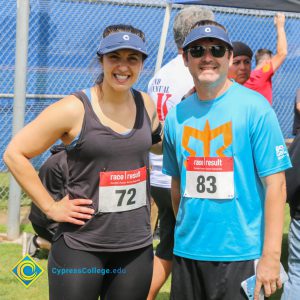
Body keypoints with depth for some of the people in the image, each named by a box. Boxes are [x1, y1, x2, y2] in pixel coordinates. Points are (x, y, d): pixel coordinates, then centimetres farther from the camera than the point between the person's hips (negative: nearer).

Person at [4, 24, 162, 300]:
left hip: (137, 247, 5)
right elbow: (15, 154, -8)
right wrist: (50, 207, -10)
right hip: (81, 246, -5)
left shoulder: (146, 105, 5)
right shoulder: (74, 109, -11)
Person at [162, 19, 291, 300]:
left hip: (239, 255, -4)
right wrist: (184, 233, 15)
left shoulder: (254, 107, -8)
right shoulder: (176, 117, 5)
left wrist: (271, 256, -14)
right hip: (186, 252, 4)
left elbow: (275, 184, -10)